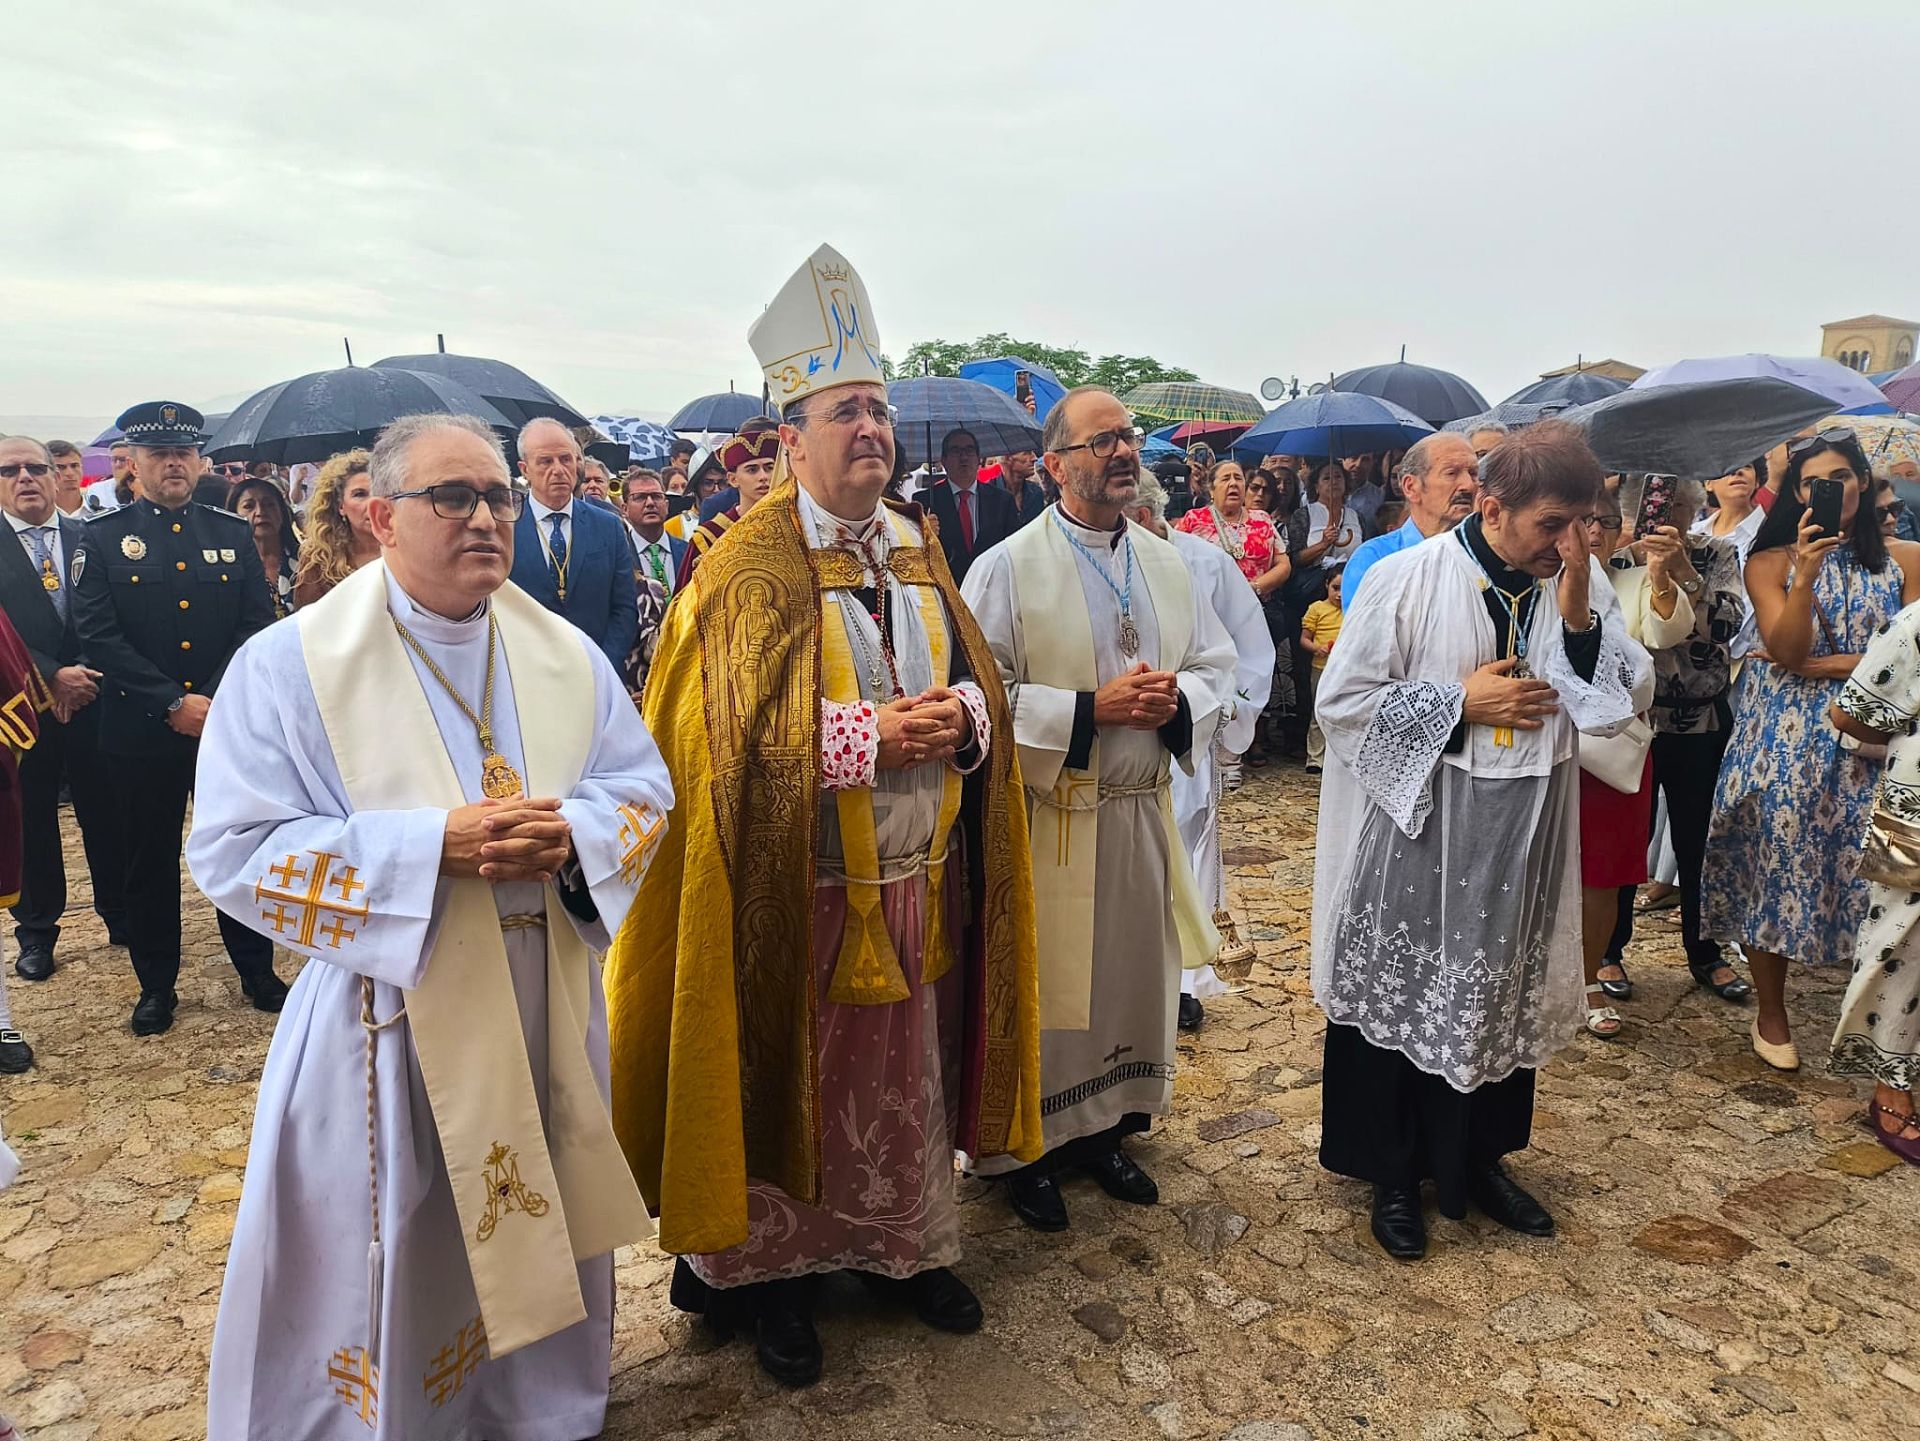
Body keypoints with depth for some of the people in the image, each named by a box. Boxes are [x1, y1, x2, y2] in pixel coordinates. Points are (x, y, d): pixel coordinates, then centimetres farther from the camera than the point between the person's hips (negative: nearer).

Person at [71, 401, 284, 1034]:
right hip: (142, 734, -1)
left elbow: (257, 626, 1)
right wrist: (174, 704, -15)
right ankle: (157, 985, 25)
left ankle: (257, 970, 24)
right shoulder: (100, 541, 1)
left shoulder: (234, 535, 7)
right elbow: (99, 638, -7)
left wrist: (215, 700, -12)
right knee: (150, 862, 10)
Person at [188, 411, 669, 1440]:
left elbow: (646, 790, 5)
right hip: (389, 1019, -3)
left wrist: (569, 835, -18)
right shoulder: (290, 663, -8)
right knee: (389, 1266, 8)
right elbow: (232, 851, -12)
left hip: (547, 1012, 4)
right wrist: (432, 844, -23)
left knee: (538, 1239, 19)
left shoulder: (565, 656, 3)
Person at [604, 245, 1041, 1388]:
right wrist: (870, 734, -23)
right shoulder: (752, 563, -9)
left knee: (907, 1080, 17)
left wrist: (959, 715, -13)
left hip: (918, 881, 5)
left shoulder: (918, 545, 9)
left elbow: (979, 680, 9)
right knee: (794, 1085, 10)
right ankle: (774, 1269, 31)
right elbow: (740, 725, -16)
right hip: (797, 891, -5)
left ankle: (908, 1243, 38)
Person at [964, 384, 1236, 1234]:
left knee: (1134, 976, 15)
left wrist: (1177, 700, -10)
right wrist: (1090, 708, -20)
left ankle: (1104, 1130, 36)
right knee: (1041, 986, 5)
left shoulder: (1166, 564, 8)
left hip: (1144, 814, 6)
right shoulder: (1008, 567, -10)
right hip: (1047, 820, -5)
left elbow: (1218, 665, 12)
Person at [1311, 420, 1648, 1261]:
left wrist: (1577, 614, -16)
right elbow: (1341, 699, -12)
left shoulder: (1582, 584, 0)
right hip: (1417, 829, -4)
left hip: (1523, 835, 5)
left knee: (1504, 996, 17)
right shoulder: (1410, 579, -13)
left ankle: (1477, 1158, 38)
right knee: (1399, 995, 7)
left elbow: (1618, 702, -2)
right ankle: (1393, 1174, 26)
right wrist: (1461, 702, -16)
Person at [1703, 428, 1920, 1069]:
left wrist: (1829, 665, -11)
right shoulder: (1771, 562, 1)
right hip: (1785, 739, -1)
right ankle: (1771, 1013, 19)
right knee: (1775, 865, 4)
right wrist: (1807, 572, -22)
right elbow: (1784, 650, -12)